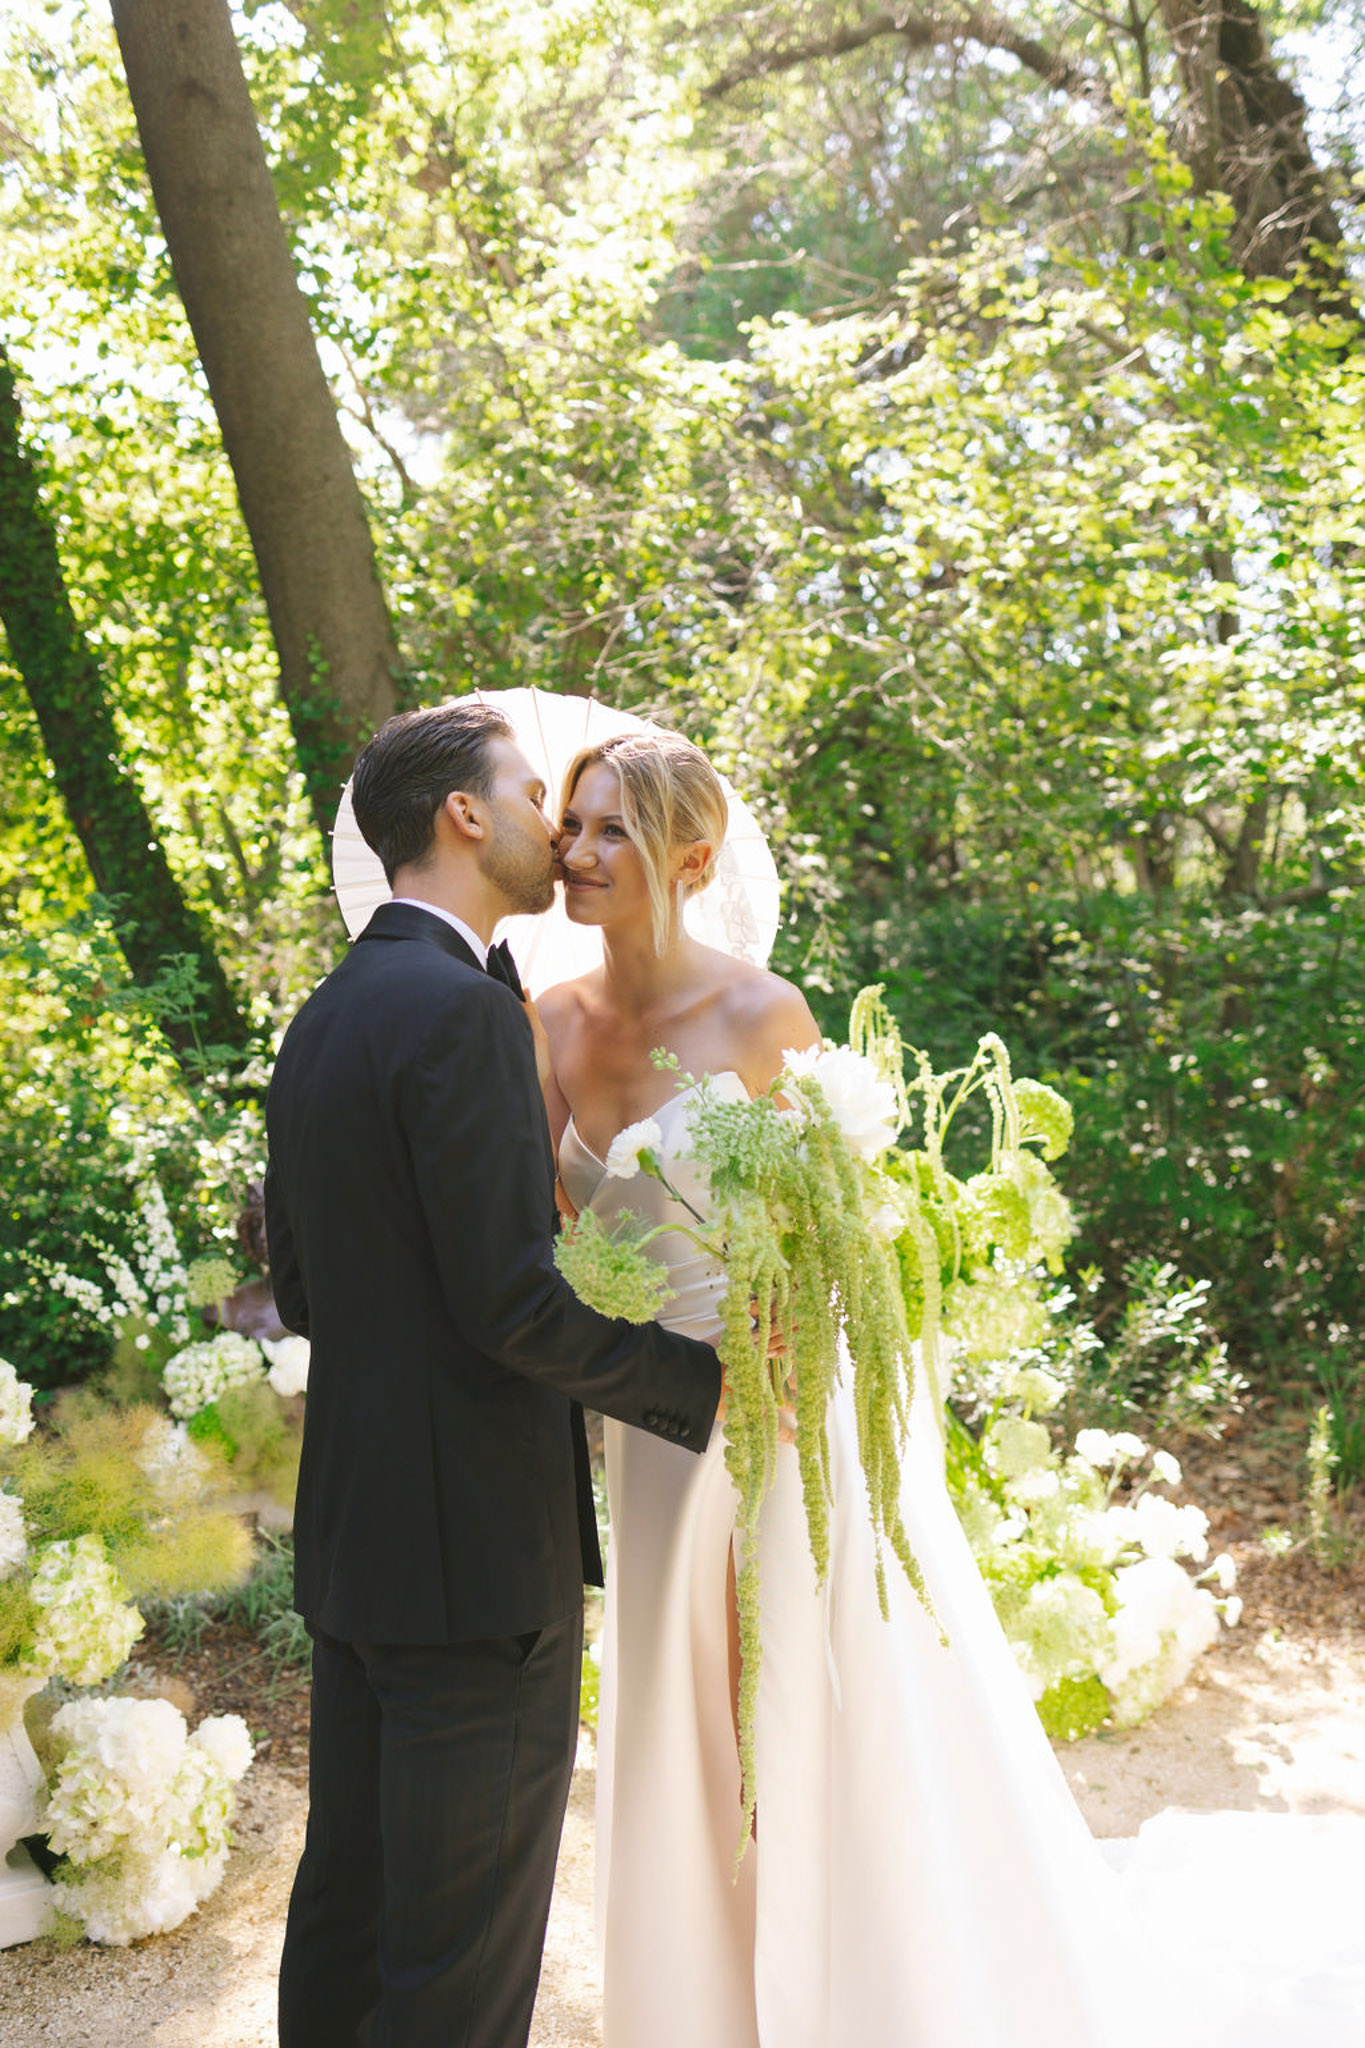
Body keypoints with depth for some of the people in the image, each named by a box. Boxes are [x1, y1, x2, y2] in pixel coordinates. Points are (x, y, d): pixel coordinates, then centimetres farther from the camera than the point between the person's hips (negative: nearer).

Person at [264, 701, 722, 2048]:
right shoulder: (463, 1012, -18)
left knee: (346, 1897, 21)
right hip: (480, 1546, -9)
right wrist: (702, 1385, -10)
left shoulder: (321, 1018, 10)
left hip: (350, 1533, 9)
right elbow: (511, 1302, -22)